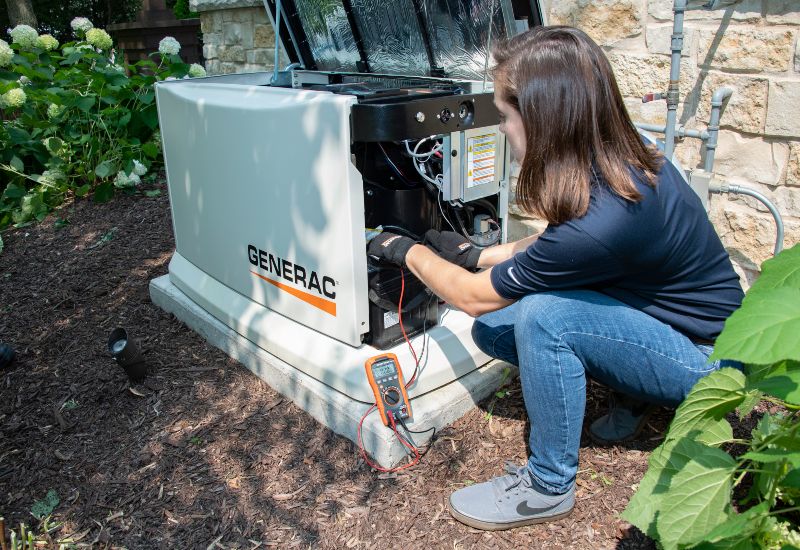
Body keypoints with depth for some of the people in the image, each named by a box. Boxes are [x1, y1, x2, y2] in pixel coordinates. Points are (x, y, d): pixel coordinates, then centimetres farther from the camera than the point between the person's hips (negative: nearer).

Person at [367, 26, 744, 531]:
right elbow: (558, 244, 11)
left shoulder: (602, 220, -35)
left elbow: (473, 297, -19)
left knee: (542, 313, -31)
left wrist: (409, 252, -3)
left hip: (707, 359, -7)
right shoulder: (624, 160, -10)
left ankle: (549, 488, -10)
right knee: (493, 331, -3)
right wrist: (476, 254, 10)